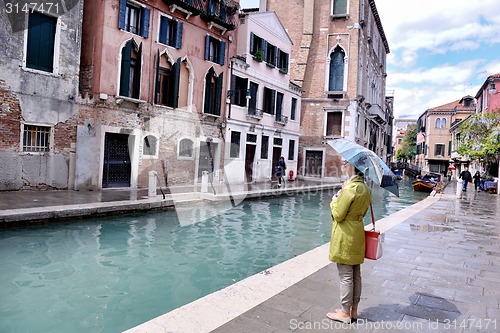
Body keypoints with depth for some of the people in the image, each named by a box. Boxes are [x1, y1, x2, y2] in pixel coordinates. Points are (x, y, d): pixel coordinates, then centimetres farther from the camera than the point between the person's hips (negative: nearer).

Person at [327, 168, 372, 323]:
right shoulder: (366, 189, 5)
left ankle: (345, 313, 13)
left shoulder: (350, 189, -21)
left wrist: (334, 200, -1)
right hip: (357, 234, 9)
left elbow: (338, 215, -19)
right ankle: (353, 310, 28)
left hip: (345, 236, -9)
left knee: (346, 277, 2)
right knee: (356, 275, 16)